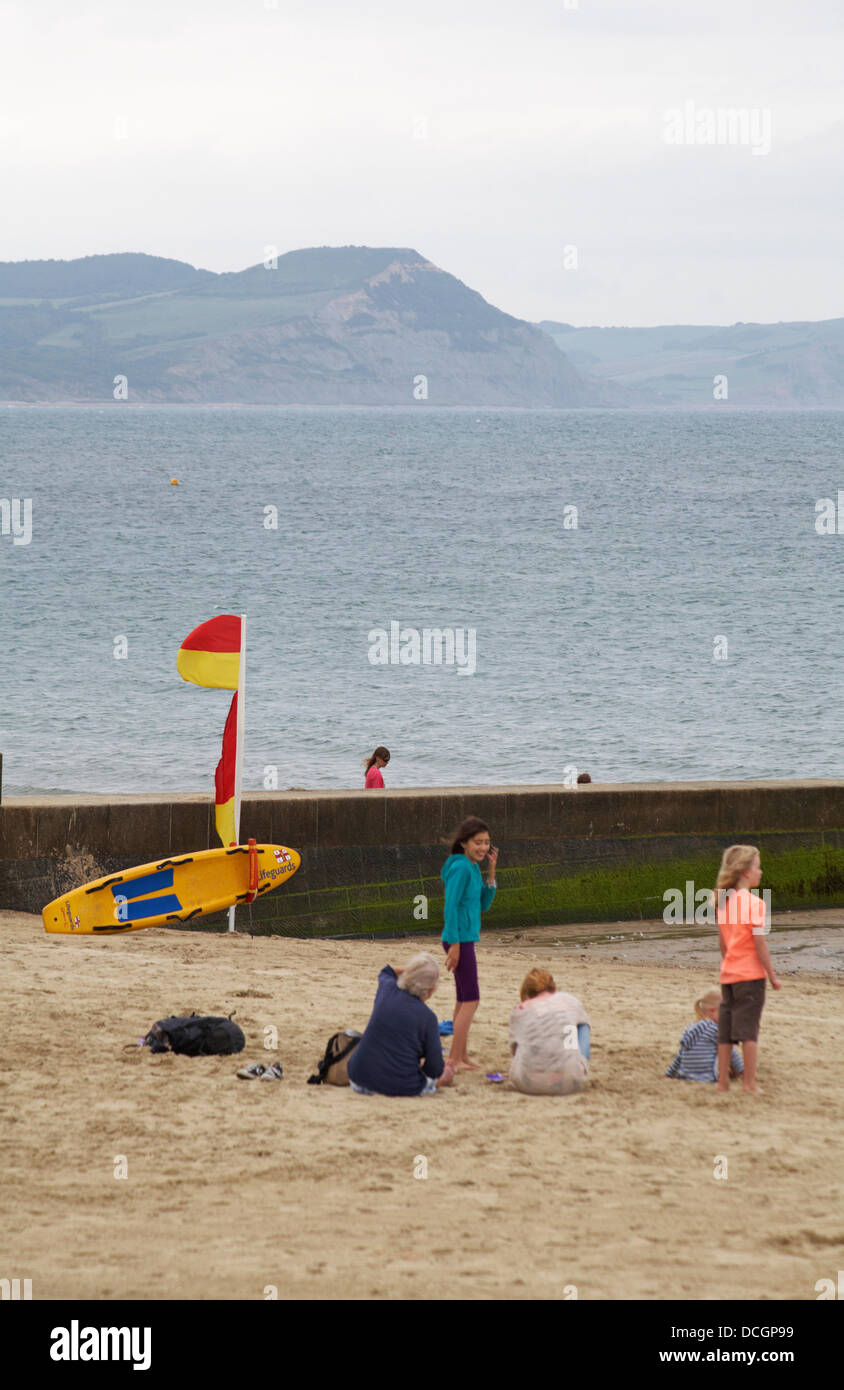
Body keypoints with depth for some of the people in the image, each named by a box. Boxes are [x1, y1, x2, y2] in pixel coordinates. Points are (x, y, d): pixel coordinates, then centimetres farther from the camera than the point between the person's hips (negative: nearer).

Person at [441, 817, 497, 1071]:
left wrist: (491, 872, 5)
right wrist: (454, 944, -20)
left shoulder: (473, 868, 12)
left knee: (464, 1000, 14)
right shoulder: (460, 867, -16)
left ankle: (461, 1056, 20)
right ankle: (454, 1059, -8)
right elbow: (451, 906, -19)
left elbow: (483, 904, 14)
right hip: (460, 939, -10)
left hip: (465, 939, 10)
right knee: (471, 1000, -9)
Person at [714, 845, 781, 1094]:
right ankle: (750, 1083, -3)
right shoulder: (754, 903, -13)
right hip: (751, 974, -7)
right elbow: (760, 943, -15)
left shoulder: (723, 902, 8)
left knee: (726, 1030, 9)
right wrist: (772, 975, -10)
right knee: (748, 1029, -3)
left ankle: (723, 1081, 12)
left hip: (728, 974, 7)